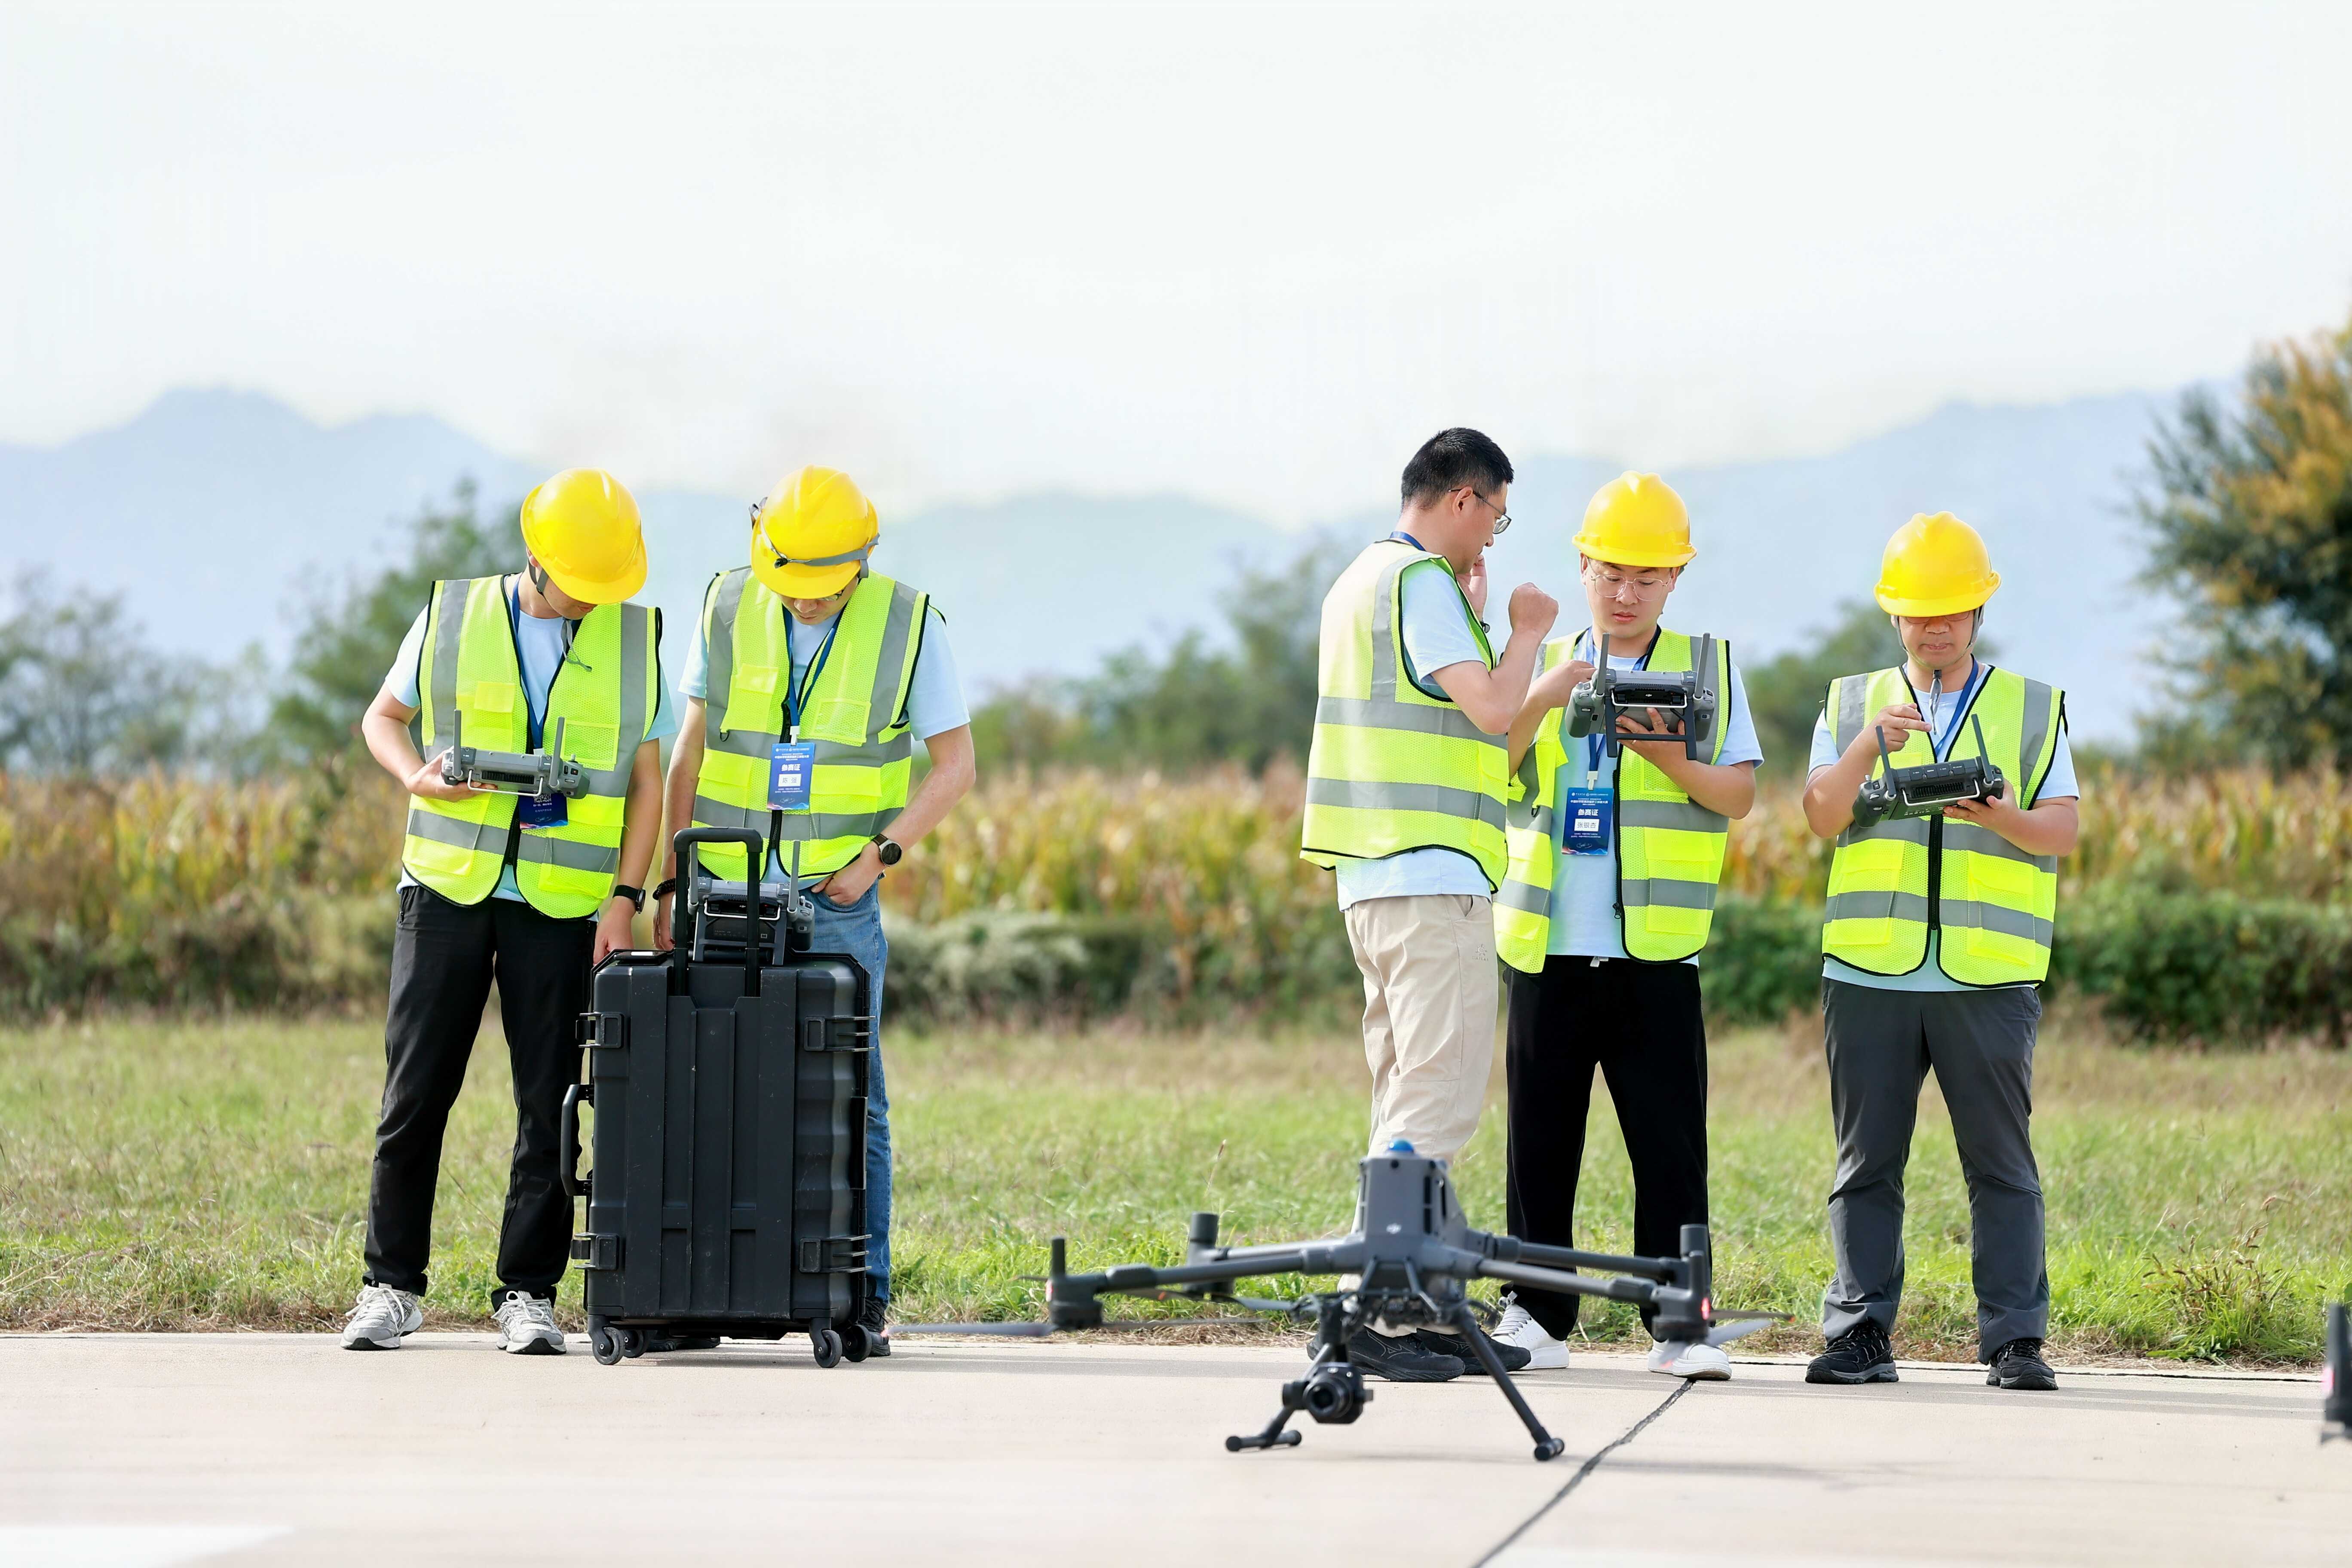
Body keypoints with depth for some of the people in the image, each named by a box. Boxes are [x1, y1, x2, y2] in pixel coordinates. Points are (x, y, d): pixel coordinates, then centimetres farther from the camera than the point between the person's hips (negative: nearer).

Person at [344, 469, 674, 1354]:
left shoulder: (634, 641, 4)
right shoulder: (453, 617, 2)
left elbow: (646, 783, 5)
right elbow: (382, 717, 13)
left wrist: (624, 899, -4)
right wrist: (417, 777, -9)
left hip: (561, 905, 0)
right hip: (447, 889, 0)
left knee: (549, 1101, -1)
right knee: (416, 1089, 1)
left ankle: (527, 1294, 6)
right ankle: (392, 1288, 9)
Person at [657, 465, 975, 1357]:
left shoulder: (908, 624, -5)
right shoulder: (728, 609, 0)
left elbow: (956, 765, 0)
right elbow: (691, 751, 7)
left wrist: (879, 854, -10)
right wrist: (670, 881, 4)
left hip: (837, 899, -2)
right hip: (727, 892, 2)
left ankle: (863, 1294, 2)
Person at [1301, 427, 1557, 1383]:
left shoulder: (1360, 581, 20)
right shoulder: (1421, 581, -11)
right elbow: (1492, 709, -17)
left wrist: (1468, 619, 24)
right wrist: (1527, 630, -2)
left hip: (1372, 874, 10)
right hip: (1431, 874, -10)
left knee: (1410, 1094, 12)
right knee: (1440, 1096, -11)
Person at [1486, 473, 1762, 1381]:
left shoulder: (1707, 667, 10)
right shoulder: (1547, 667, 14)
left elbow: (1738, 797, 3)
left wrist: (1671, 759, -15)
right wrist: (1542, 701, -14)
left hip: (1655, 946, -2)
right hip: (1548, 942, 2)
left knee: (1670, 1143, -5)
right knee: (1541, 1141, 4)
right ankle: (1537, 1317, 11)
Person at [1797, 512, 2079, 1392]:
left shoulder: (2033, 710, 13)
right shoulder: (1849, 705, 15)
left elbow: (2061, 831, 5)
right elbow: (1822, 817, 3)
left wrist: (2001, 816, -16)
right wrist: (1870, 744, -14)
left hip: (1990, 978, -1)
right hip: (1868, 971, 1)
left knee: (2001, 1162, -3)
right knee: (1867, 1162, 2)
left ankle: (2015, 1341, -2)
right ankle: (1860, 1335, 6)